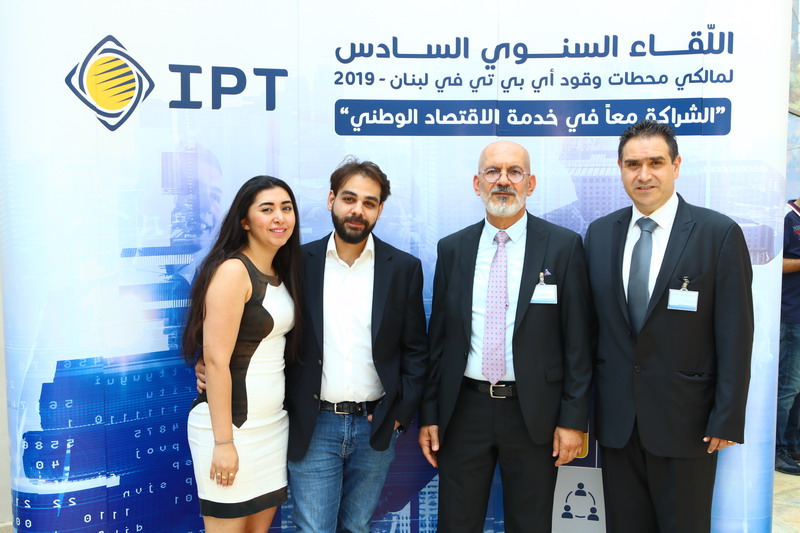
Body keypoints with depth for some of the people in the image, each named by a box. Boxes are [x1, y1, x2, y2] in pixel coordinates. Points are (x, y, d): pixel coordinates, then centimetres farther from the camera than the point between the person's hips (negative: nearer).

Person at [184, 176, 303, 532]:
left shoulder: (282, 273, 9)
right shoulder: (233, 270, -15)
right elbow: (216, 360, -19)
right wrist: (223, 442, -19)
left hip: (274, 421, 8)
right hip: (230, 421, -7)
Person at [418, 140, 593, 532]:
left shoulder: (563, 246, -4)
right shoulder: (452, 248, 3)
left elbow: (577, 340, -3)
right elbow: (438, 338, 6)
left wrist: (574, 418, -6)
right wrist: (428, 415, 5)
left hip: (534, 413, -2)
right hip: (464, 410, 2)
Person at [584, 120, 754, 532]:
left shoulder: (720, 234, -8)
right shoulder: (599, 233, 4)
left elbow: (735, 333, -8)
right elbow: (592, 324, 6)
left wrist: (727, 420, -9)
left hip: (685, 419, -3)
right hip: (616, 418, 4)